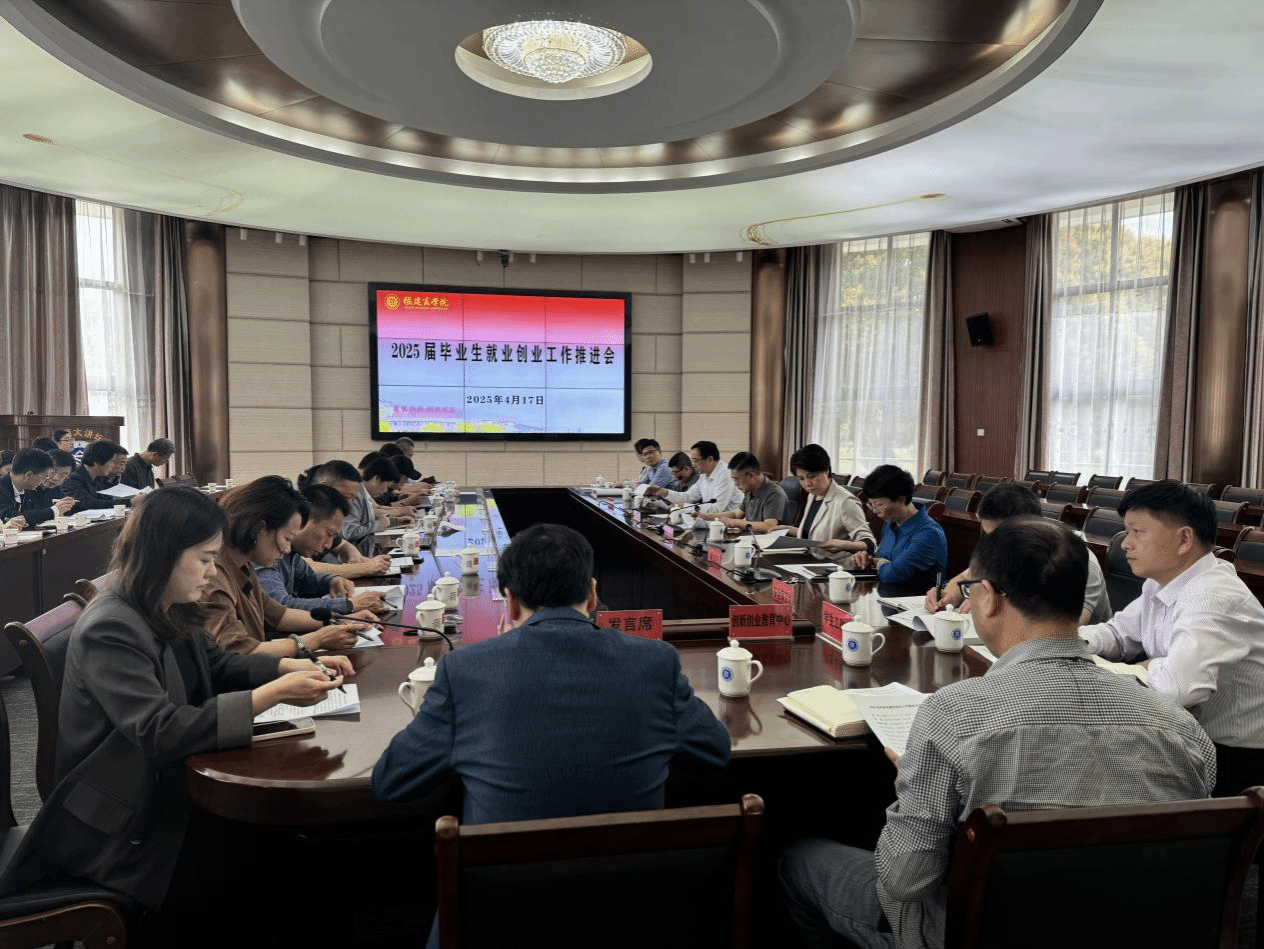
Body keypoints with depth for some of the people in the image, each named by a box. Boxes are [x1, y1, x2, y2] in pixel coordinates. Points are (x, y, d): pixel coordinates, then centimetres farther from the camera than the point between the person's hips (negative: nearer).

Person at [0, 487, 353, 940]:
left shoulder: (170, 612, 1)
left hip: (168, 787, 8)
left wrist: (297, 665, -3)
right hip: (122, 824, -8)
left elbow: (217, 668, 14)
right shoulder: (110, 630, -26)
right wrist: (273, 694, -34)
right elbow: (161, 731, -33)